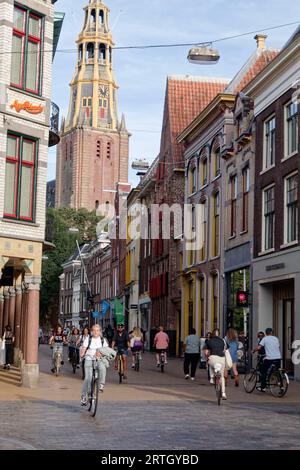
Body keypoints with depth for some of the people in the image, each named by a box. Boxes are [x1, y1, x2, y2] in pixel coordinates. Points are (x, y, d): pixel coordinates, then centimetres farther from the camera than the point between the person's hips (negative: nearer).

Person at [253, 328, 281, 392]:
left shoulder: (264, 339, 0)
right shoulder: (276, 338, 13)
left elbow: (259, 347, -9)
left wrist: (254, 350, 10)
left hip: (269, 358, -4)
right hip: (278, 358, 4)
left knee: (264, 372, 9)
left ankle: (263, 387, 8)